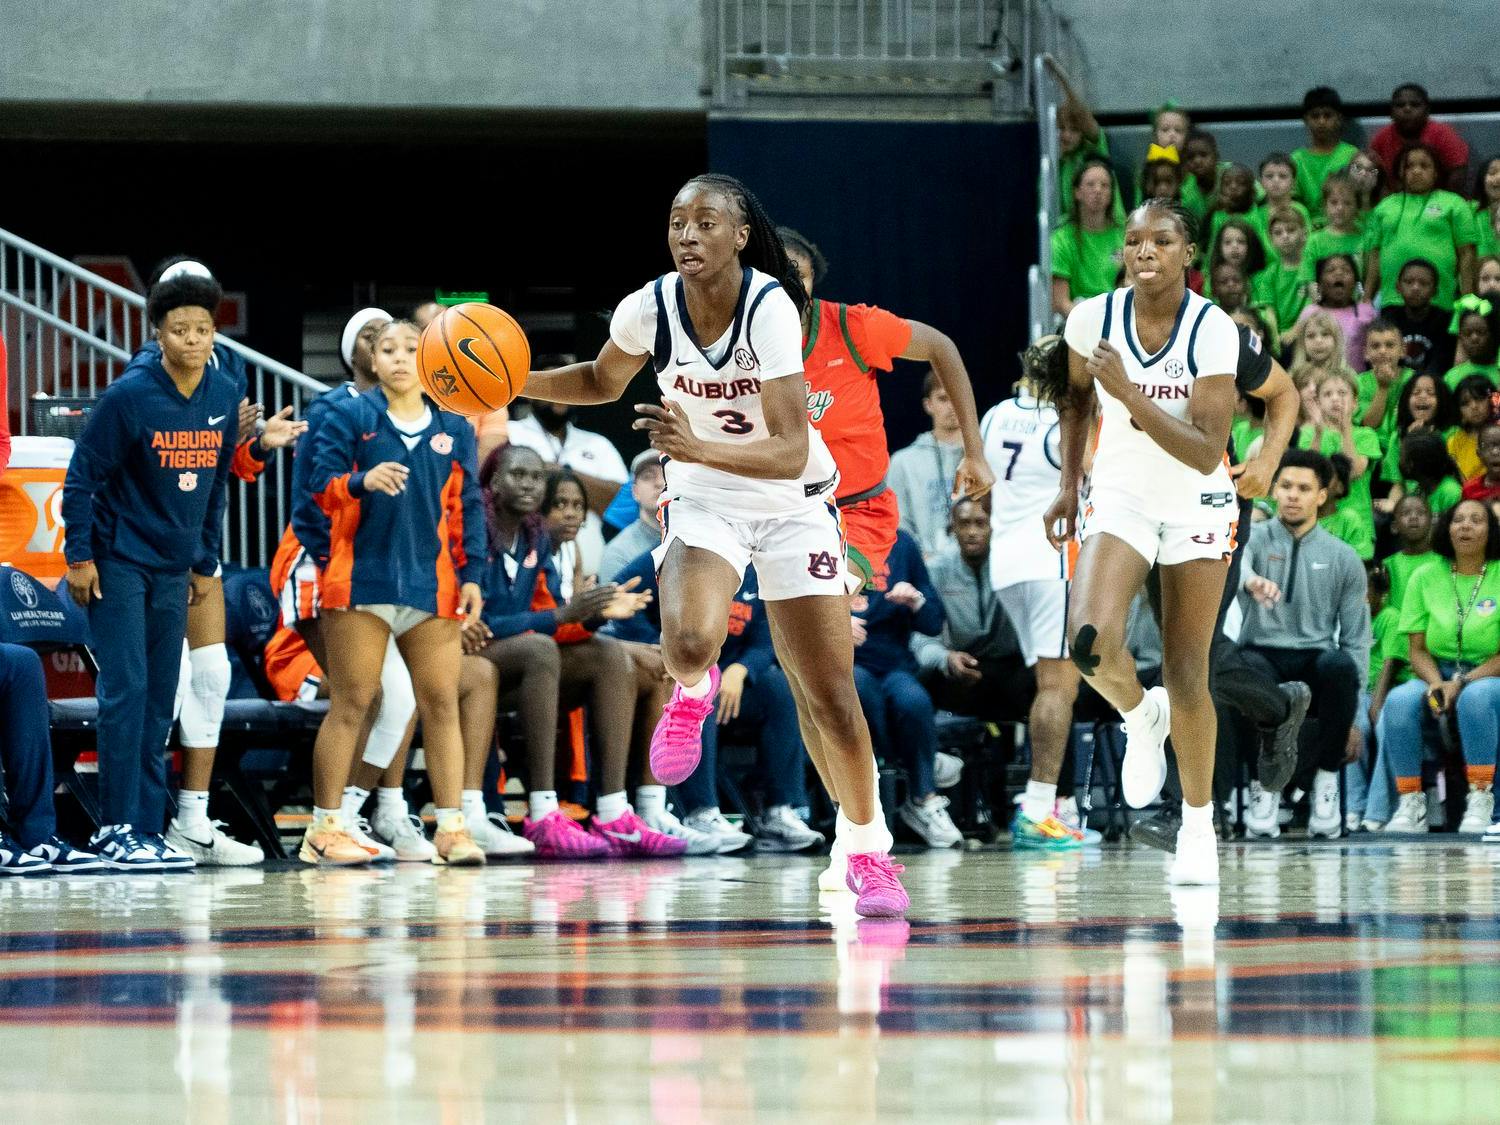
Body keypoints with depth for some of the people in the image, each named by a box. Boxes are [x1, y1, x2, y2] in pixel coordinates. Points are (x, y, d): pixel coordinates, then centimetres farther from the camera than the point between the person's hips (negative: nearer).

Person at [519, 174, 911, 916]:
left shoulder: (770, 308, -25)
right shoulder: (650, 308, -14)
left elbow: (791, 452, -31)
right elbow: (603, 382, 10)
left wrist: (699, 447, -46)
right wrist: (514, 383, -6)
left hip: (792, 505, -2)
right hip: (703, 501, 2)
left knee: (830, 699, -2)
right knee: (690, 639, -30)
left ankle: (865, 849, 19)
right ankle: (691, 690, 8)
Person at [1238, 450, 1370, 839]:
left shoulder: (1344, 558, 11)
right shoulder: (1254, 539, 6)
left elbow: (1356, 639, 10)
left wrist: (1351, 713, -1)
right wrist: (1250, 580, -47)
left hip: (1316, 662, 1)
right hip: (1263, 654, -1)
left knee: (1340, 665, -35)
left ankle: (1326, 780, -19)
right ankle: (1264, 783, -20)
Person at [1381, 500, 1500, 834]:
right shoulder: (1426, 577, 8)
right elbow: (1417, 649, 6)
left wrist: (1462, 683, -18)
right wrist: (1437, 684, -14)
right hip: (1437, 677, 3)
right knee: (1399, 702, -30)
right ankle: (1411, 805, -26)